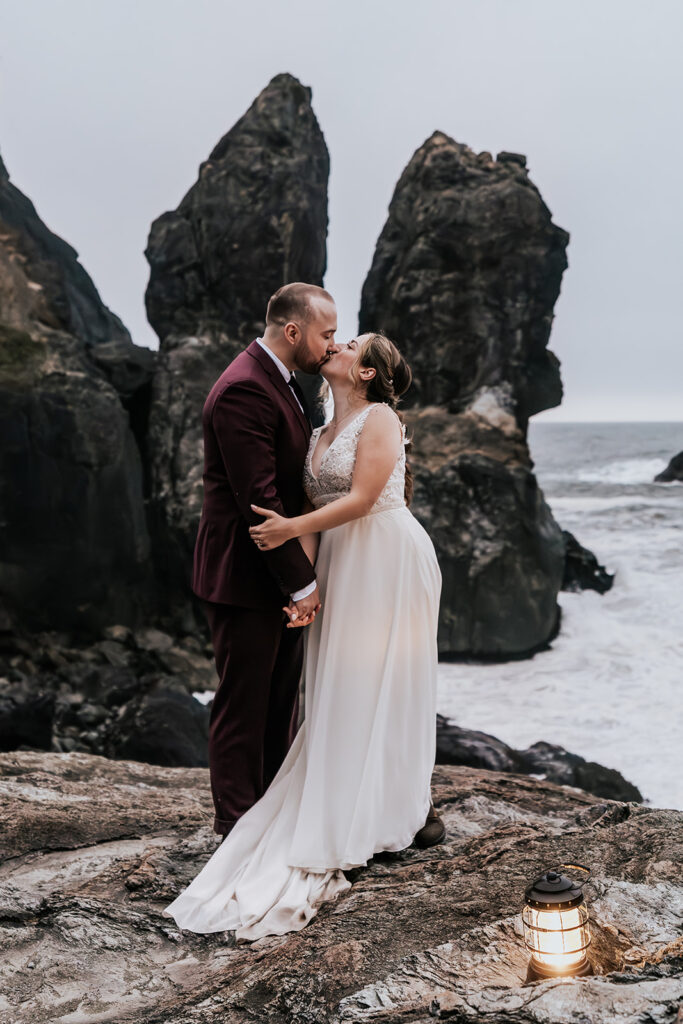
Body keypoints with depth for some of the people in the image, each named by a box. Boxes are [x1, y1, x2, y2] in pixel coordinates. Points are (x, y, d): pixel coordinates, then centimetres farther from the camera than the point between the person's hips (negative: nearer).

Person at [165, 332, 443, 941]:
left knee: (386, 684, -1)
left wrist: (293, 528, -21)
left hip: (386, 563, -7)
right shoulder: (322, 436, 16)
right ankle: (357, 812, 17)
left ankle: (411, 812, 11)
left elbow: (361, 499, -16)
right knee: (344, 688, 7)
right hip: (340, 565, 7)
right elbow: (318, 508, 8)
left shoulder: (380, 419, -7)